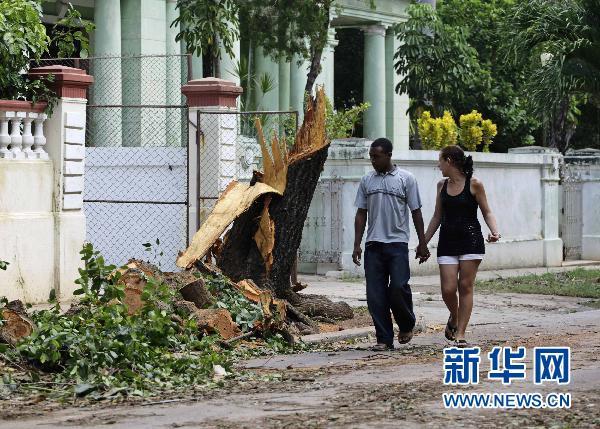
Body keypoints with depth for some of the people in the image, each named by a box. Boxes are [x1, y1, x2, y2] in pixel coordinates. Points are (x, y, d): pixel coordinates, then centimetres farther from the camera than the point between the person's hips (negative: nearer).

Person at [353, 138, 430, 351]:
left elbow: (416, 212, 3)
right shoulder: (367, 181, 11)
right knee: (375, 294, -1)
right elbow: (361, 214, 12)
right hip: (373, 245, 3)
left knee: (398, 288, -11)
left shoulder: (406, 179, 1)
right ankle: (384, 339, 7)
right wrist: (357, 245, 5)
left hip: (397, 243, -3)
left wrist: (422, 243, 1)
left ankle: (406, 325, 16)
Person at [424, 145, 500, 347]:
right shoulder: (442, 185, 9)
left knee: (465, 287, -3)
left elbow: (487, 212, 1)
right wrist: (424, 242, 16)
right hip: (447, 241, 4)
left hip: (471, 240, -4)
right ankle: (454, 318, 25)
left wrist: (494, 231, -16)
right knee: (448, 289, -5)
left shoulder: (474, 184, -5)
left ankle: (460, 333, 2)